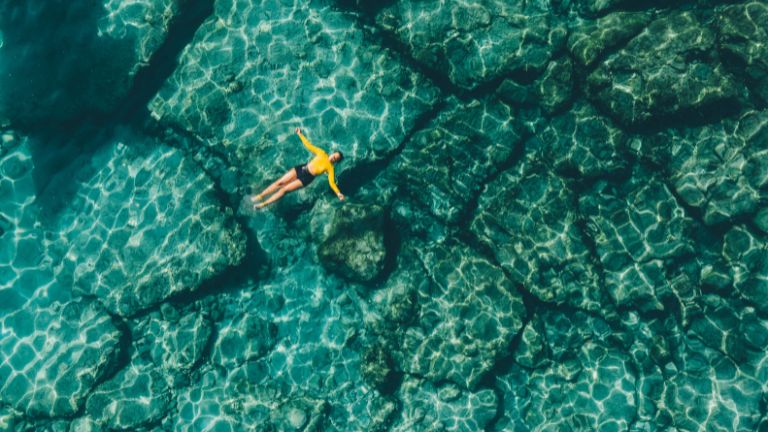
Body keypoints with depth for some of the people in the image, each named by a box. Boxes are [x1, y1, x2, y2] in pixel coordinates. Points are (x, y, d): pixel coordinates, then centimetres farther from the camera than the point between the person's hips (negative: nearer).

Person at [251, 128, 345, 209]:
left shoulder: (330, 168, -4)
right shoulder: (322, 153, 6)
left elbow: (332, 182, -12)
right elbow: (309, 145, 11)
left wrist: (338, 193, -27)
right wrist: (300, 134, 10)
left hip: (306, 178, -4)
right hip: (301, 168, 4)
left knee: (284, 189, -11)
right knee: (280, 182, -2)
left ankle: (264, 204, -5)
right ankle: (260, 196, 9)